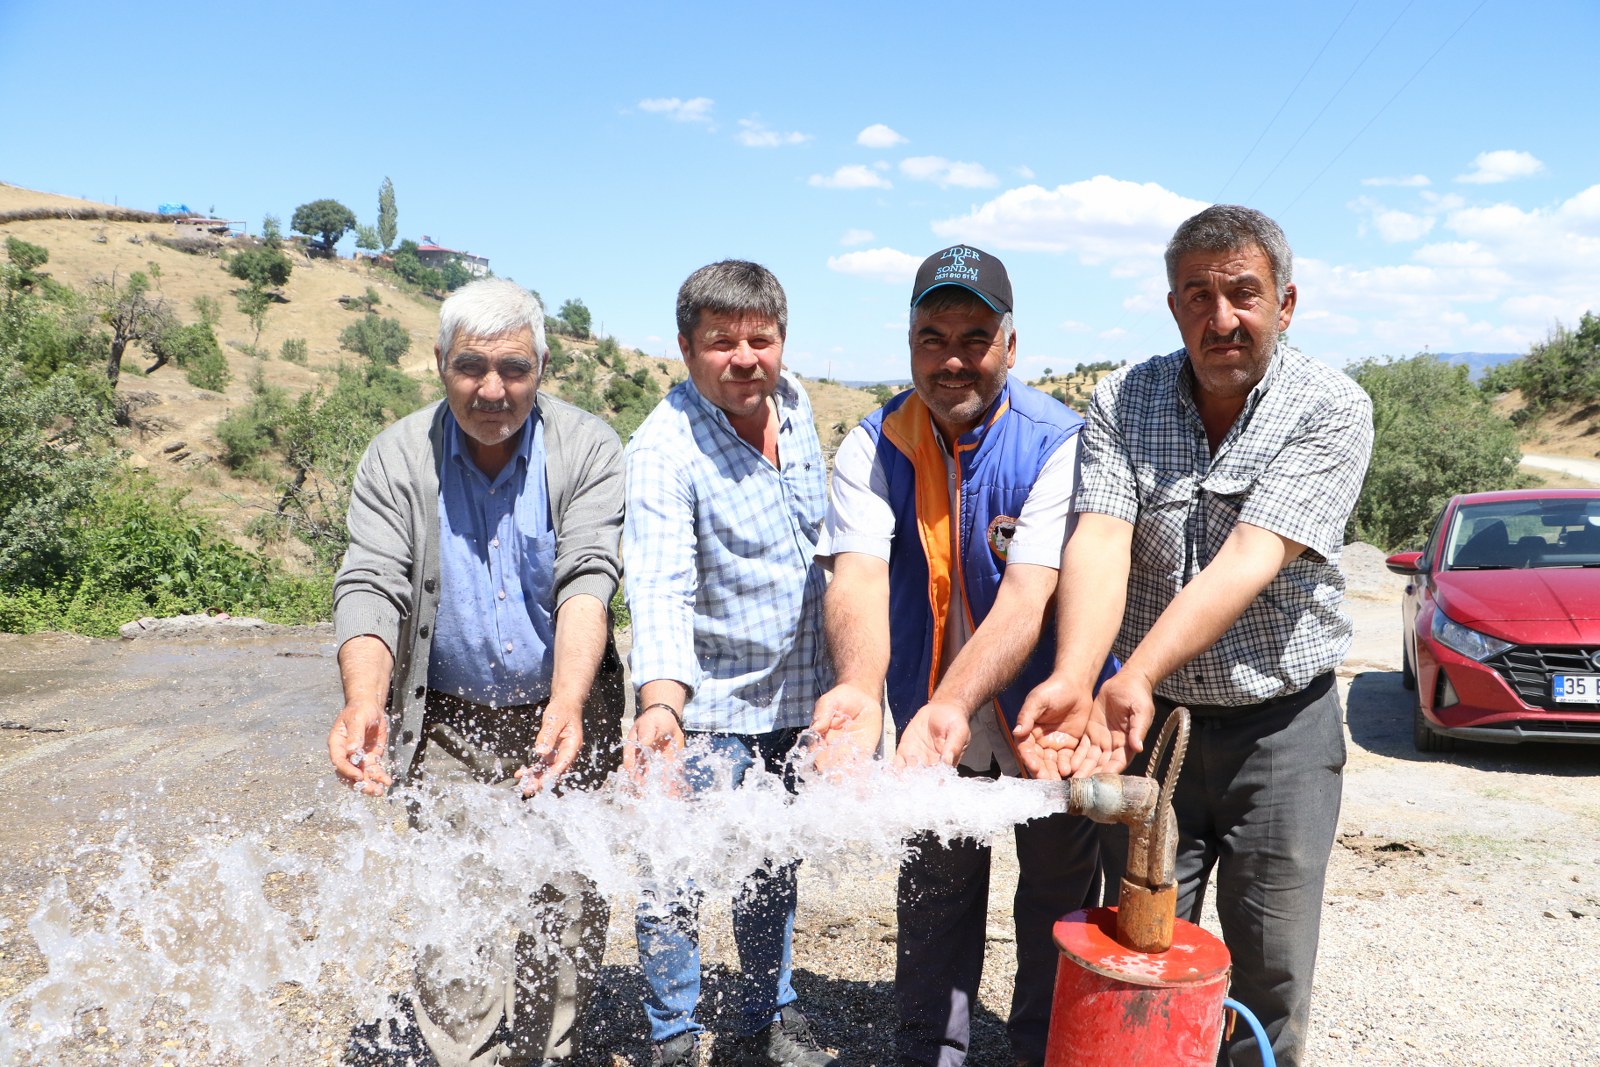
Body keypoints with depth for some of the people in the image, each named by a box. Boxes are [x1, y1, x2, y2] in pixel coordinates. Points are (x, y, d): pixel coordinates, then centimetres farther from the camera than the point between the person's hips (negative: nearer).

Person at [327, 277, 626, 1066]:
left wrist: (567, 707, -33)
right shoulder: (397, 457, -4)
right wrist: (364, 703, -33)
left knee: (569, 910, 5)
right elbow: (370, 586, -13)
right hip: (448, 724, 1)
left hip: (565, 716, 0)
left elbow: (589, 579, -18)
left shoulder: (588, 449, -7)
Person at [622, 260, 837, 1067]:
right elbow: (659, 589, -34)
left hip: (793, 691, 6)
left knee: (773, 864, 18)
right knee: (676, 873, -2)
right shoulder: (663, 448, -22)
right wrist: (662, 704, -50)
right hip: (705, 701, -6)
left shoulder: (795, 404, -1)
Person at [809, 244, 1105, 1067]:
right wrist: (859, 691, -47)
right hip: (931, 715, 2)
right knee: (933, 896, 18)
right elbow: (858, 575, -27)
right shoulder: (873, 447, -12)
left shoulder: (1057, 443, -20)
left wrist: (952, 704, -48)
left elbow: (1026, 596, -31)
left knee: (1059, 894, 16)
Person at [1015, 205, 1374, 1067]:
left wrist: (1135, 676, -37)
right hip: (1152, 719, 2)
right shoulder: (1122, 401, -4)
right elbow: (1100, 542, -19)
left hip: (1282, 729, -1)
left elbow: (1250, 559, -24)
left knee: (1271, 971, 10)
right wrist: (1073, 680, -37)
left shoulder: (1332, 410, -11)